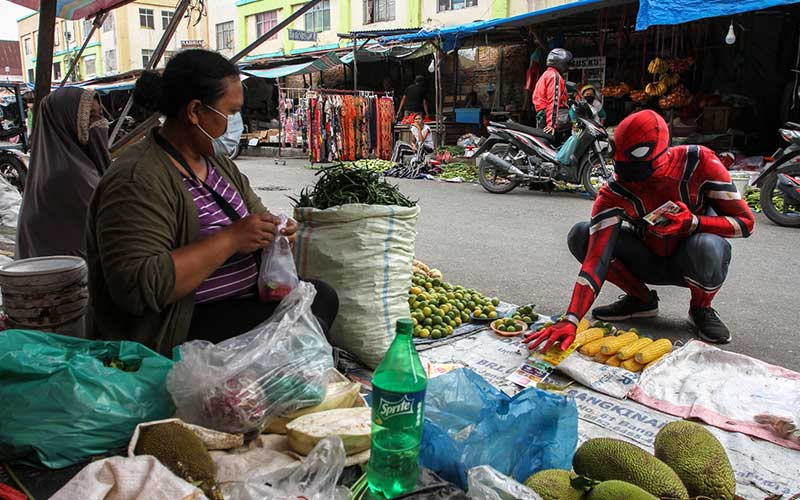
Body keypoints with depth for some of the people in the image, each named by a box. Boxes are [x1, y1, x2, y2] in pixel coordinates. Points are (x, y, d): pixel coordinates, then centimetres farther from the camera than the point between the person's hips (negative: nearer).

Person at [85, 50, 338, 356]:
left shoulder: (217, 162, 9)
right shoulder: (138, 180, -22)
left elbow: (257, 213, 21)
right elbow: (136, 285, -30)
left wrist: (276, 231, -5)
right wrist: (230, 239, -29)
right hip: (175, 331, -9)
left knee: (323, 296, 1)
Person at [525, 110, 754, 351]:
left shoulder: (699, 162, -23)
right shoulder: (615, 193, -23)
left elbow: (745, 222, -15)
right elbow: (596, 256, -32)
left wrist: (692, 222, -34)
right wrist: (571, 320, -43)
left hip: (690, 260, -1)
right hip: (650, 262, 2)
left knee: (707, 246, -39)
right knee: (580, 235, -20)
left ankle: (702, 308, -4)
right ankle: (642, 299, 0)